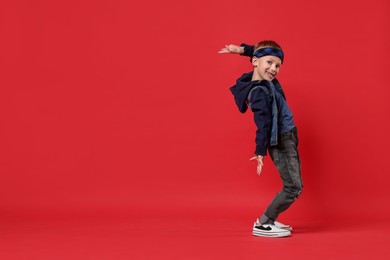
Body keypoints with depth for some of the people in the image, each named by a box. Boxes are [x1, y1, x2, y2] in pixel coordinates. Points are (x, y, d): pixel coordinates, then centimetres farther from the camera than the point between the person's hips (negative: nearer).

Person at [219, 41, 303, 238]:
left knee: (295, 186, 15)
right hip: (280, 142, -10)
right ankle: (262, 224, 1)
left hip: (288, 138, 10)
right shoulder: (259, 92, -22)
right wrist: (261, 152, -21)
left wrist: (241, 49, 18)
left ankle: (269, 220, 23)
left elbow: (260, 52, 22)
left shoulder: (265, 81, 4)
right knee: (293, 187, -8)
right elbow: (263, 124, -23)